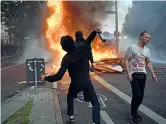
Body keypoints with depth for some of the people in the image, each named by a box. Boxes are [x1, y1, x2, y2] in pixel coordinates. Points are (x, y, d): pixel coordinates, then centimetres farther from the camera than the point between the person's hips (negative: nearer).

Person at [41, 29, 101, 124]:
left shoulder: (66, 58, -15)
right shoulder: (82, 49, -7)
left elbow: (59, 76, -21)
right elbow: (88, 41, 14)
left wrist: (46, 78, -11)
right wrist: (95, 32, 23)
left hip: (76, 83, -1)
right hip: (86, 81, 1)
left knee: (70, 97, 32)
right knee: (96, 103, 7)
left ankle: (71, 116, 31)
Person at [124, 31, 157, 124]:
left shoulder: (147, 50, 12)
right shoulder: (132, 47, -7)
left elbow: (148, 63, 19)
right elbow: (127, 61, -9)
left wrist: (153, 73, 9)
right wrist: (128, 73, -18)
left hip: (143, 75, 6)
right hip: (134, 75, -6)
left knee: (141, 96, 7)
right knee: (137, 95, -11)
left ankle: (134, 112, 27)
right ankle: (133, 114, 9)